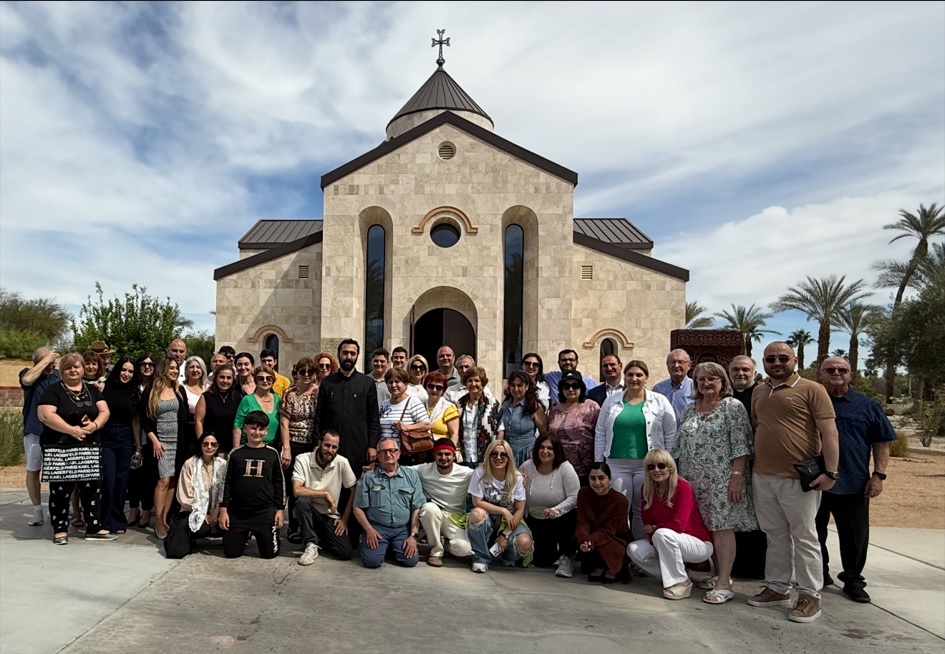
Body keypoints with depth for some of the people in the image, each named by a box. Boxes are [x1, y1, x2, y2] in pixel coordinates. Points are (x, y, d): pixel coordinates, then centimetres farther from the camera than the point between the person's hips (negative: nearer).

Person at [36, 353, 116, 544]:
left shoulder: (92, 390, 14)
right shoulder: (53, 390, -2)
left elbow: (104, 411, 8)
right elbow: (45, 415, -15)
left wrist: (95, 424, -14)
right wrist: (71, 429, -21)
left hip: (89, 448, 5)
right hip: (60, 449, -4)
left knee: (92, 487, 6)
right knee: (61, 490, 1)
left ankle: (93, 528, 15)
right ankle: (60, 529, 14)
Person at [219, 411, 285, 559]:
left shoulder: (272, 454, 0)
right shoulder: (236, 453, 1)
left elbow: (279, 483, 5)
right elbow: (227, 482, 4)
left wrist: (280, 509, 1)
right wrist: (223, 509, -1)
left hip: (265, 512, -1)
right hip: (237, 512, 1)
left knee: (269, 553, 0)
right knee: (231, 552, 3)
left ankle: (260, 535, 33)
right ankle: (245, 536, 35)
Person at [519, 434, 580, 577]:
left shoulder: (565, 468, -17)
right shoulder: (526, 467, -9)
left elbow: (574, 497, -22)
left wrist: (555, 510, -35)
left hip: (563, 518, -3)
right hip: (536, 521, 3)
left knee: (567, 520, -37)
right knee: (541, 561, -1)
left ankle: (566, 557, -10)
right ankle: (555, 552, 37)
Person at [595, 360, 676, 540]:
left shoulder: (660, 401, 2)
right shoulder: (611, 401, 8)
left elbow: (671, 434, 3)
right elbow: (600, 433, 9)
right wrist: (598, 463, 6)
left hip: (648, 464, -1)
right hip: (617, 464, 1)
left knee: (644, 511, 8)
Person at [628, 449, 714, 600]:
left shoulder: (682, 487, -21)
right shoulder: (647, 489, -4)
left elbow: (678, 525, -25)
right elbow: (647, 522, -1)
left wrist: (654, 528, -11)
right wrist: (657, 544, -18)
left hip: (699, 544, -6)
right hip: (667, 543, 6)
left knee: (662, 534, -33)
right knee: (634, 550, -14)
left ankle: (681, 582, -14)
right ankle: (672, 576, 3)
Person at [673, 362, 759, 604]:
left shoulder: (733, 406, -4)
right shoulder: (690, 409, 14)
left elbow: (741, 445, -10)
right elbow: (680, 444, 17)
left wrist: (737, 476, -17)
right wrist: (679, 475, 14)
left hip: (721, 479, -6)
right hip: (694, 480, 6)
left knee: (722, 526, -6)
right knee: (705, 527, 8)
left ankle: (724, 583, -2)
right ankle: (717, 573, 21)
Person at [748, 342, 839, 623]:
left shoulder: (811, 389, -7)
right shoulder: (758, 392, 12)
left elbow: (829, 432, -10)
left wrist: (830, 472, -16)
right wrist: (750, 466, 16)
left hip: (798, 478, -6)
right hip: (762, 476, 6)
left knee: (804, 538, 4)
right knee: (776, 536, 15)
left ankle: (810, 596, 15)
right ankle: (777, 588, 27)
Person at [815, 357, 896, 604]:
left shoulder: (867, 405, 4)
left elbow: (881, 443, 4)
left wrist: (878, 475, -4)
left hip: (853, 483, 0)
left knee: (855, 537, 7)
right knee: (813, 534, 11)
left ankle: (853, 580, 24)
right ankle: (818, 574, 28)